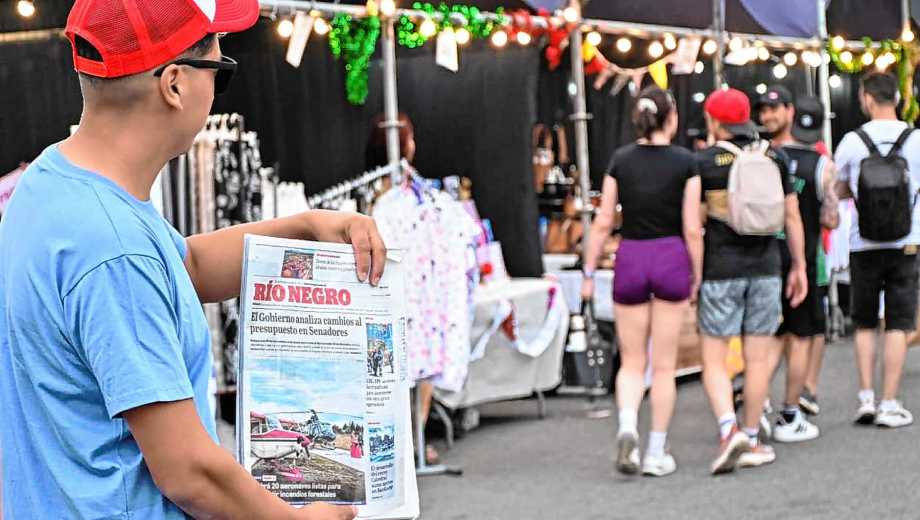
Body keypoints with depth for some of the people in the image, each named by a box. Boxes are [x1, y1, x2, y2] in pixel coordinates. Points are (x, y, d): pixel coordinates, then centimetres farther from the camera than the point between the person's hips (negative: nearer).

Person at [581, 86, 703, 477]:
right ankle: (656, 453, 10)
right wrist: (697, 277, 4)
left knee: (632, 361, 12)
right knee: (664, 365, 7)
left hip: (630, 258, 2)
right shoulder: (685, 163, -4)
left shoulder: (621, 160, 1)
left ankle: (627, 426, -14)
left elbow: (603, 222, 1)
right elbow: (692, 229, -6)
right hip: (672, 259, -1)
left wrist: (589, 272, 8)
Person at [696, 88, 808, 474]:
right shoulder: (772, 159, 4)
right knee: (757, 358, 8)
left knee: (714, 360, 3)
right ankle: (751, 441, 14)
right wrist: (798, 266, 12)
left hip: (719, 271, -3)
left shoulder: (702, 163, -6)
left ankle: (729, 430, -16)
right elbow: (792, 215, 6)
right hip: (765, 268, 3)